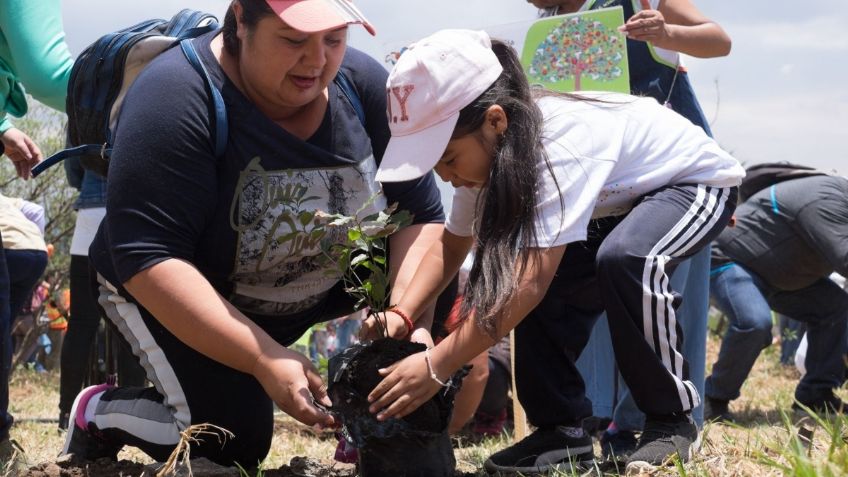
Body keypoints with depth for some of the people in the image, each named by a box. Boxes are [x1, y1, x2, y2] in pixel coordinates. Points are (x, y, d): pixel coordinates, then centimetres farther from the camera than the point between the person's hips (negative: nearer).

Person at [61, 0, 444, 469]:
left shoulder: (363, 83, -16)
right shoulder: (176, 97, -31)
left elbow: (421, 214, -13)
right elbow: (149, 260, -36)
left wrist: (405, 316, -32)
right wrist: (264, 359, -43)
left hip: (319, 289, 5)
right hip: (168, 296, -5)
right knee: (235, 445, -18)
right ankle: (97, 413, 9)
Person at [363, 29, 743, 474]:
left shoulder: (563, 140, -39)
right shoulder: (490, 145, -14)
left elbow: (531, 282, -44)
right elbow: (451, 245, -2)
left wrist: (435, 366, -45)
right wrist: (401, 315, -19)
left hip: (696, 181, -8)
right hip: (622, 201, 8)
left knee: (624, 259, -36)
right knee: (528, 273, -13)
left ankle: (671, 418, -18)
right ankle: (560, 428, -2)